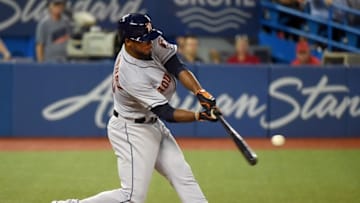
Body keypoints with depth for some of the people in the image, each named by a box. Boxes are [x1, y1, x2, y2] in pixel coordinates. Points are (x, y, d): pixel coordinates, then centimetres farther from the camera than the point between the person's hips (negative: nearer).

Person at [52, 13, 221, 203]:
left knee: (183, 177, 7)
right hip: (131, 132, -9)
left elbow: (177, 67, -12)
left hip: (153, 126, 9)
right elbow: (167, 113, -29)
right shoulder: (130, 76, -32)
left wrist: (200, 93, -27)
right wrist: (199, 116, -37)